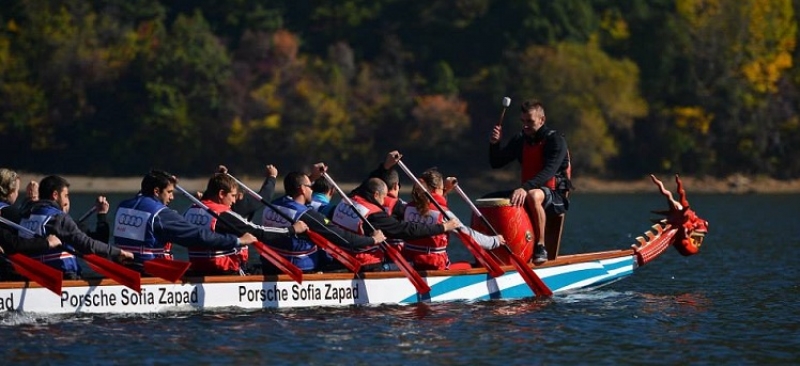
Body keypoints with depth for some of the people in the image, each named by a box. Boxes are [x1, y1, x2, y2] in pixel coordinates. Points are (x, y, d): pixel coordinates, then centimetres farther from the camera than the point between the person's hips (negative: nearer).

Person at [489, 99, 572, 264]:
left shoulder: (555, 140, -12)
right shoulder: (521, 140, 8)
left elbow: (549, 172, -26)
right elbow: (496, 163, 11)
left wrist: (525, 188, -41)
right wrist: (494, 144, -10)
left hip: (556, 196, -7)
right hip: (526, 191, 7)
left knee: (533, 195, -40)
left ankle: (540, 247, -31)